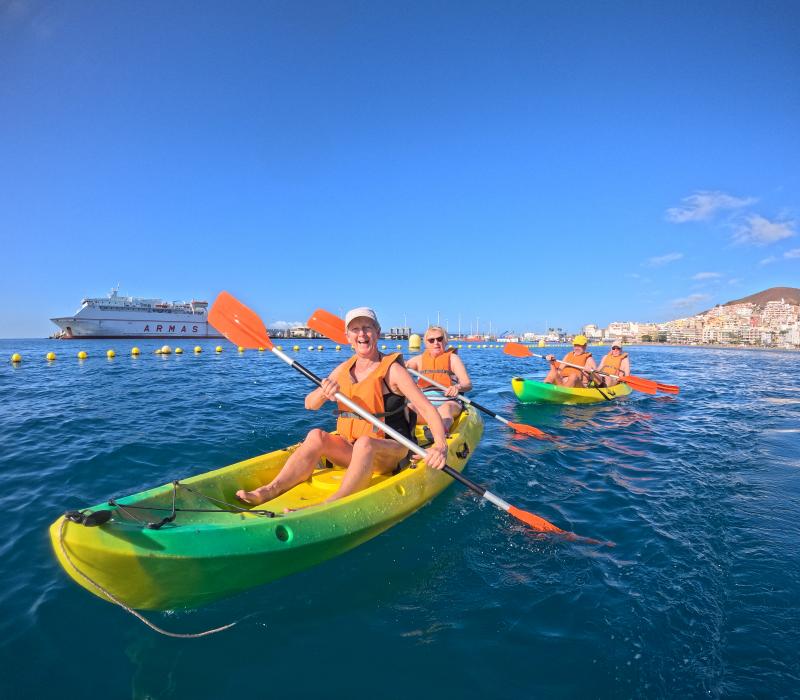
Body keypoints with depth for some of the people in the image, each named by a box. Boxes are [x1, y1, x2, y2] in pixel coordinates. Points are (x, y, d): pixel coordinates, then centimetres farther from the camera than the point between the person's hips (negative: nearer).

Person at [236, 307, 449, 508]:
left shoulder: (392, 369, -9)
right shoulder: (344, 369, 7)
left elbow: (427, 409, -16)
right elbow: (310, 404, 3)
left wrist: (440, 444, -34)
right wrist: (323, 392, -21)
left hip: (390, 452, -4)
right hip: (351, 450, 5)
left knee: (365, 443, -36)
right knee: (316, 435, -21)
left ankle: (331, 504, -42)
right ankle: (271, 490, -25)